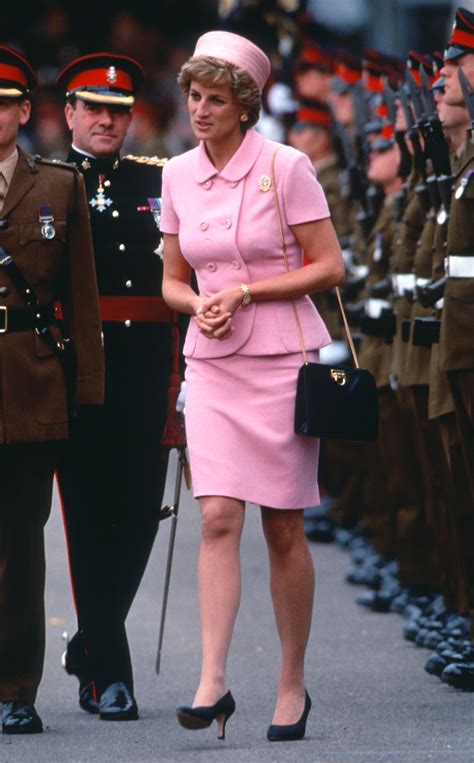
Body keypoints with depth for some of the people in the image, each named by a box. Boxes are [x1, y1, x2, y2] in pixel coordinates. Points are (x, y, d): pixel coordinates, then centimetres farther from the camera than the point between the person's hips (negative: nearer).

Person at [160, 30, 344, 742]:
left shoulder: (285, 167, -7)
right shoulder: (178, 175, 7)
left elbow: (330, 267, -6)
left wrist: (244, 292, -14)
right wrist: (199, 305, -7)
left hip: (283, 360, -3)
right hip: (212, 363, 3)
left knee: (283, 529, 2)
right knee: (217, 518, -11)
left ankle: (292, 684, 14)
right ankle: (213, 683, -17)